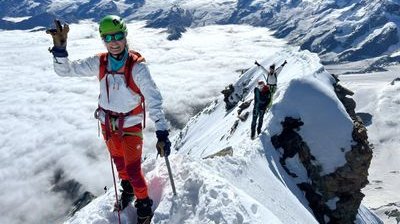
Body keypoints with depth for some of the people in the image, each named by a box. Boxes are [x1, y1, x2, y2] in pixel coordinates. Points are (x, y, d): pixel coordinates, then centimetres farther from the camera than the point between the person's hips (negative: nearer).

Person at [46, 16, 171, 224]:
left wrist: (162, 133, -33)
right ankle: (127, 189, 53)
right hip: (108, 124, 5)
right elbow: (65, 70, -5)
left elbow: (154, 100, -26)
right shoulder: (99, 62, -10)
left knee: (133, 170, 0)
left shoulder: (137, 66, -23)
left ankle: (144, 204, 27)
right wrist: (60, 47, -24)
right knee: (119, 161, 24)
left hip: (131, 126, -4)